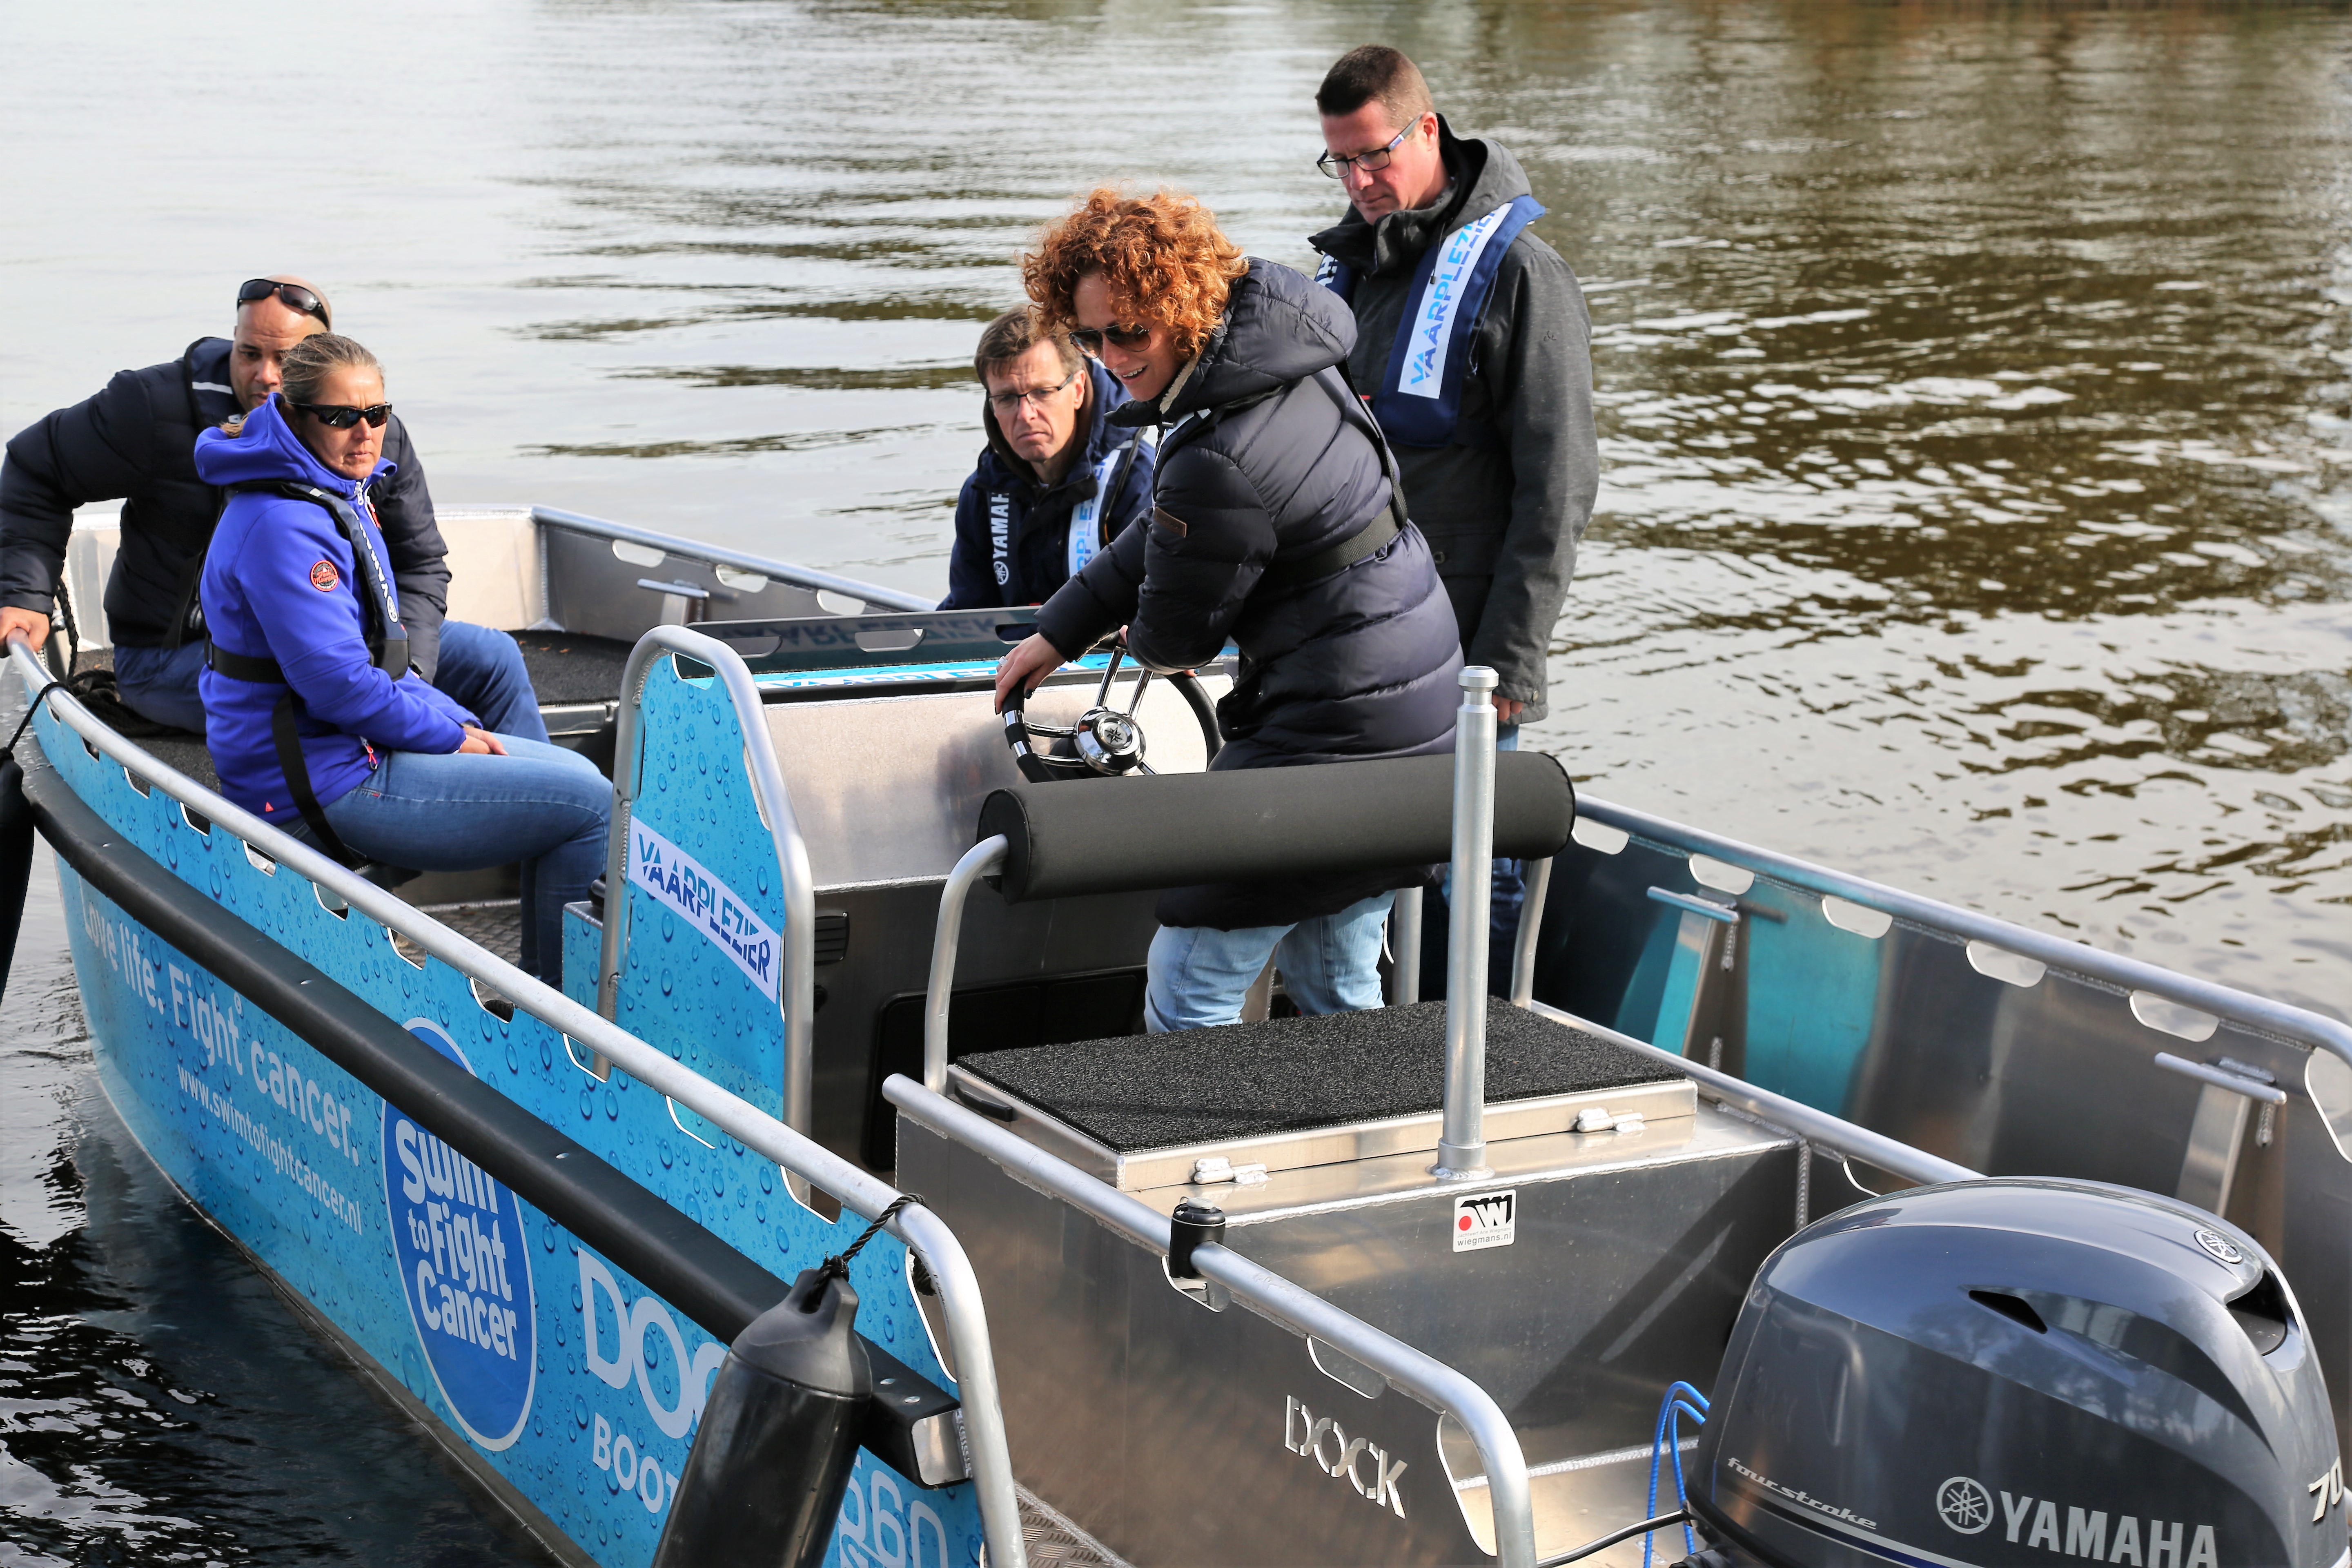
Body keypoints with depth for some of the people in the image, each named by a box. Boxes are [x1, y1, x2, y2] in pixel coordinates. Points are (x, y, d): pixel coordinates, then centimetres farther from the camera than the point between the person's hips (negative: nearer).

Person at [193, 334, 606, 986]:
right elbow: (339, 683, -26)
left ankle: (542, 991, 20)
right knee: (590, 805, -12)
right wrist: (451, 735, -13)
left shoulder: (342, 497, 12)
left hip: (352, 745, 11)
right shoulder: (282, 528, -22)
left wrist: (458, 722, 7)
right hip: (324, 783, -11)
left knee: (573, 773, 18)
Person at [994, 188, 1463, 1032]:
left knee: (1187, 992, -1)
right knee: (1334, 993, 19)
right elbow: (1167, 531, 18)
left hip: (1337, 734, -10)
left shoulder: (1218, 463, -25)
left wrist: (1144, 636, 16)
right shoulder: (1289, 362, 5)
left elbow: (1171, 639, -8)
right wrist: (1060, 631, 20)